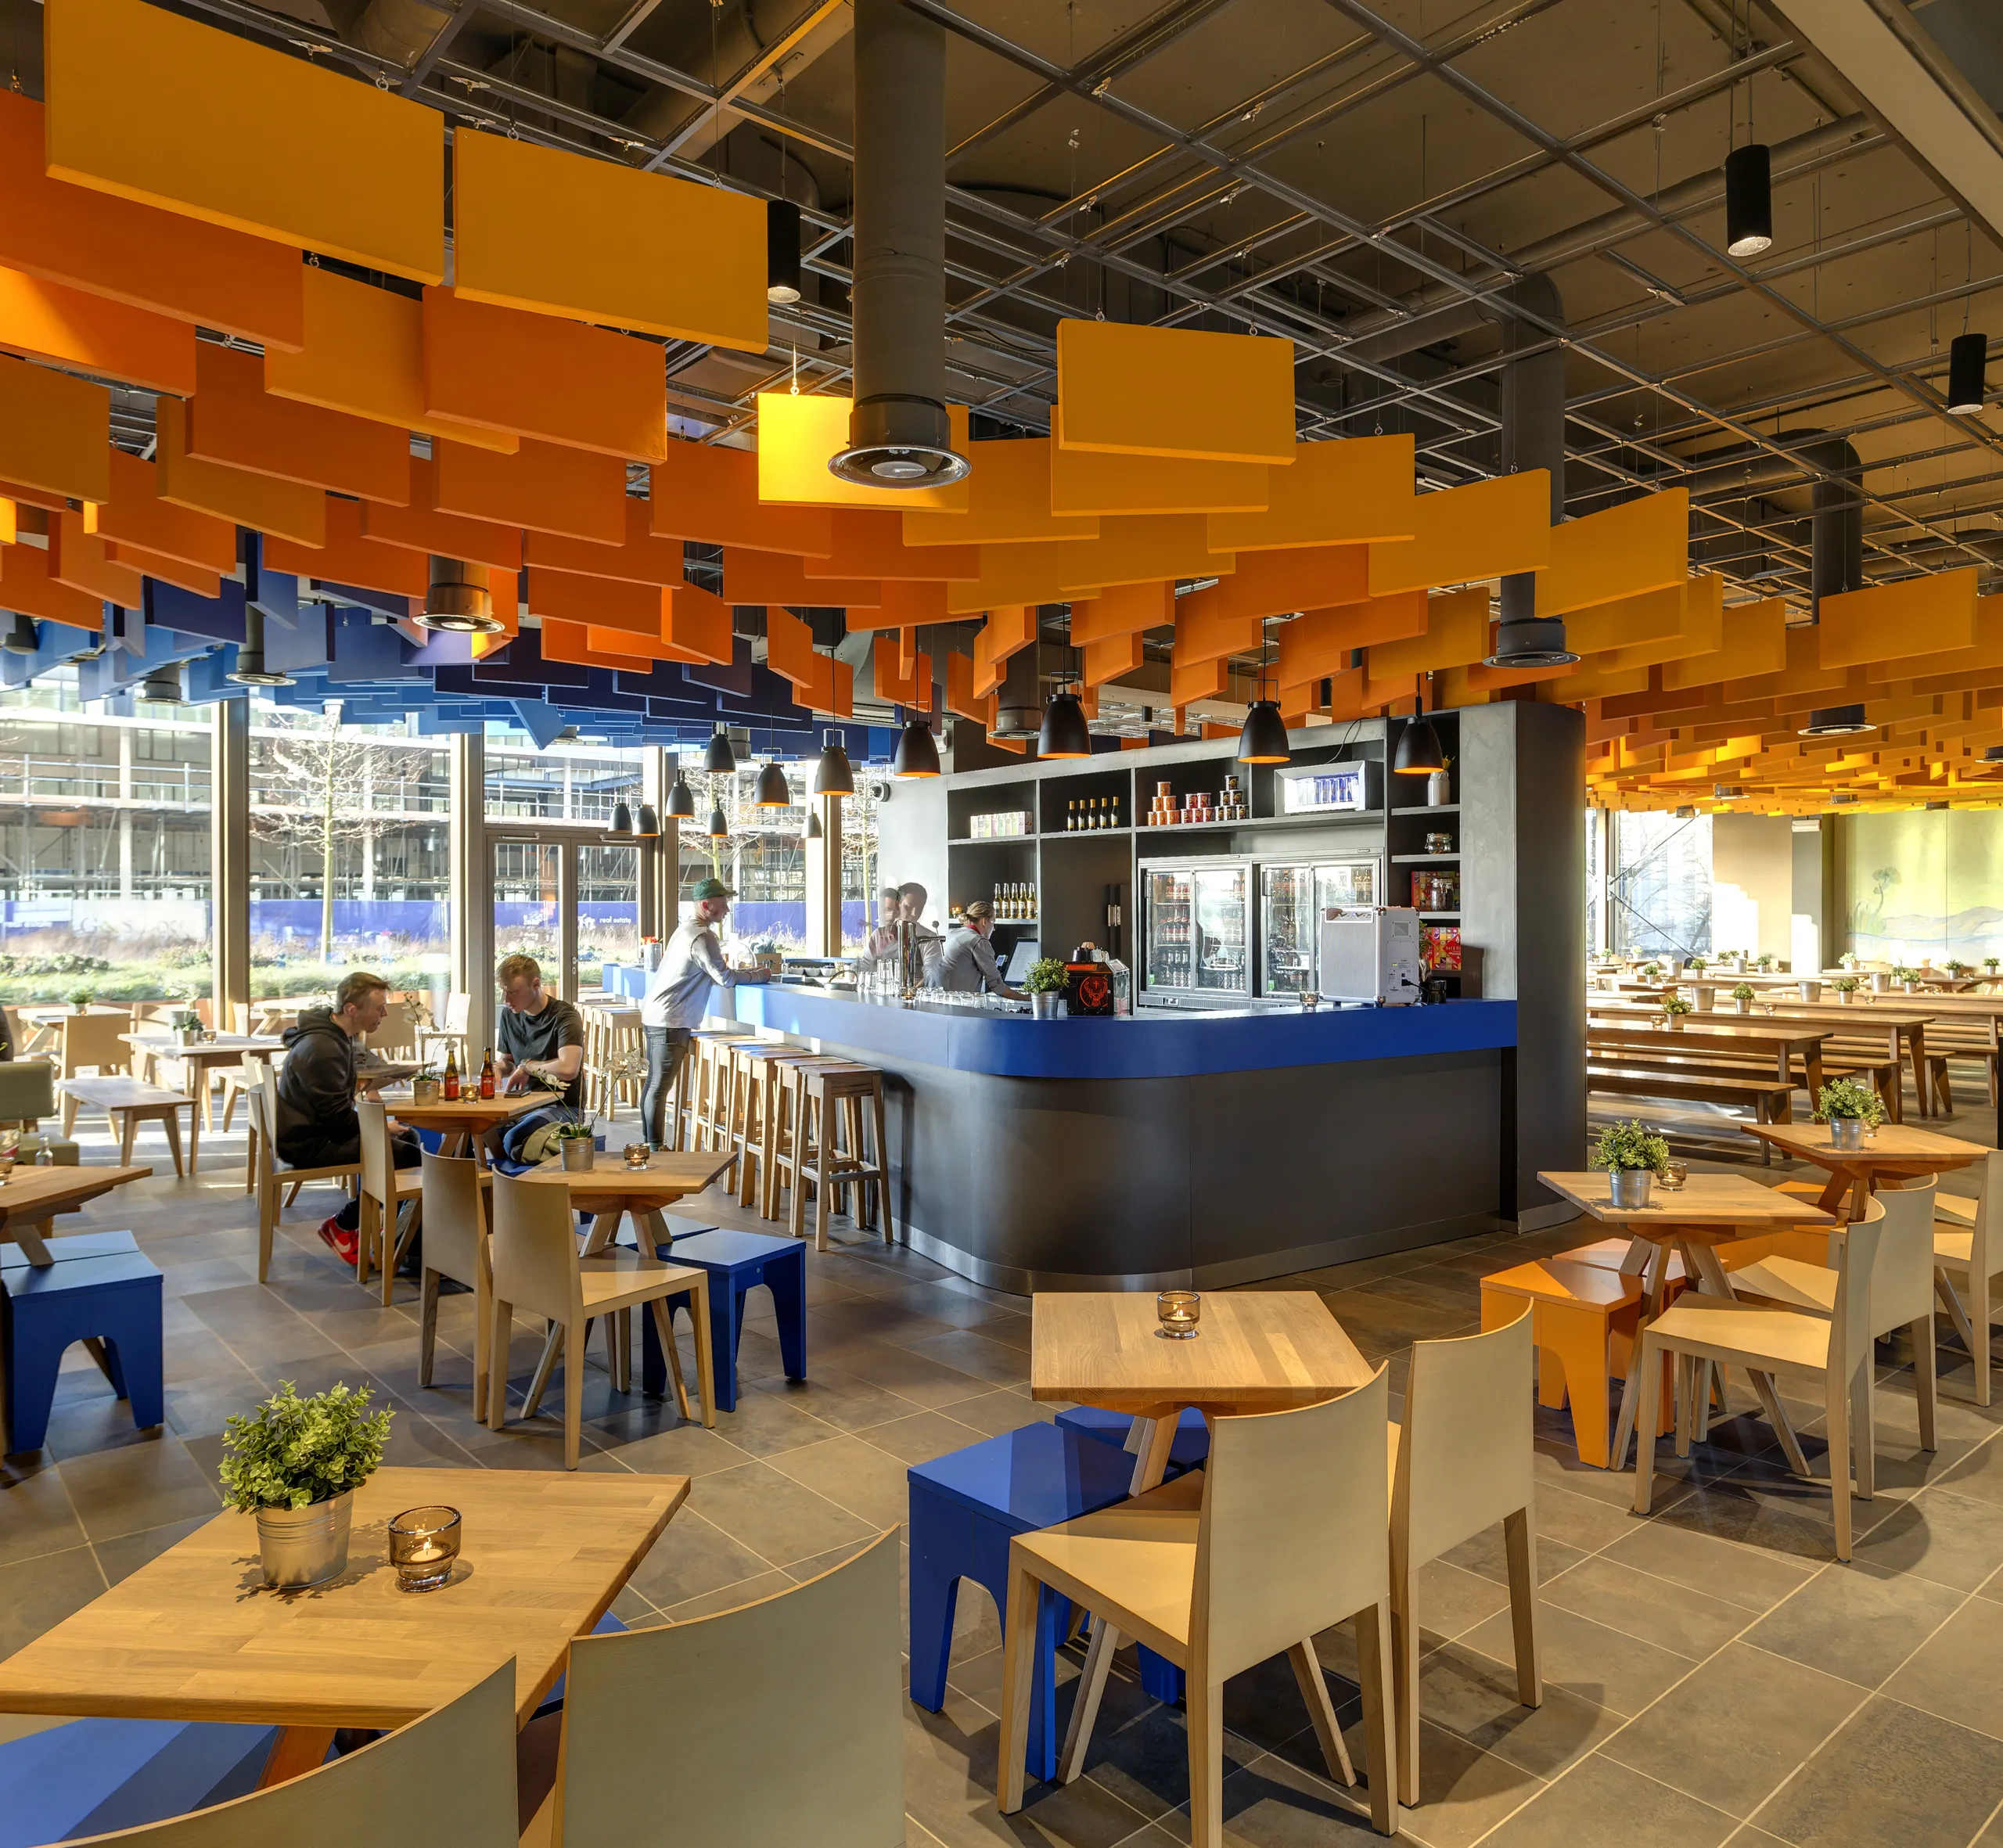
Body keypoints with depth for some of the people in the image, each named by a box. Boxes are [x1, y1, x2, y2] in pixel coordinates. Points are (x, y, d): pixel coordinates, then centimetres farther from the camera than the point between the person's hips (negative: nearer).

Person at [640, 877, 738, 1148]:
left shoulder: (688, 929, 16)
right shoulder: (702, 937, -16)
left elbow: (709, 975, 22)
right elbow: (726, 979, -16)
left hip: (655, 1015, 10)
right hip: (670, 1021, -10)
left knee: (655, 1083, 14)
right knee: (660, 1086, -6)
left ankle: (651, 1143, 21)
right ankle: (655, 1147, -1)